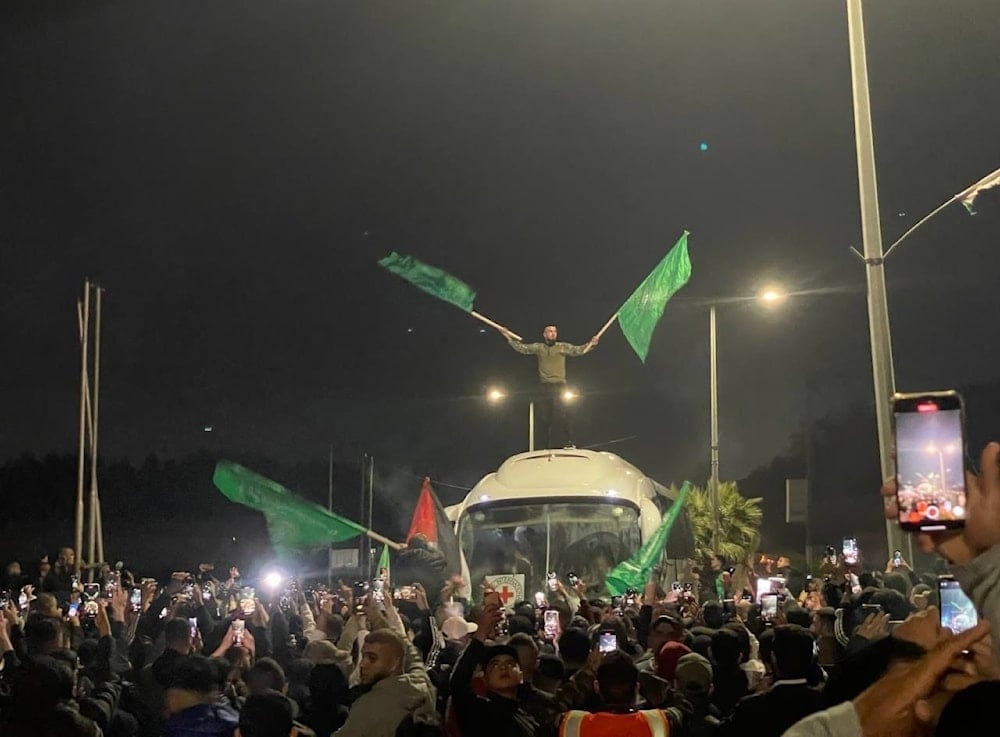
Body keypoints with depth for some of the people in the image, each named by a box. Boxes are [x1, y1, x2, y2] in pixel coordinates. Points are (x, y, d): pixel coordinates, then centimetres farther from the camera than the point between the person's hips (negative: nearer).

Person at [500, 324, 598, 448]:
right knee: (544, 418, 7)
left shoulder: (563, 347, 5)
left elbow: (579, 350, -3)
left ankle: (569, 443, -17)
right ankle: (547, 446, 16)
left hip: (559, 386, -3)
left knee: (563, 414, -17)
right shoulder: (538, 347, 11)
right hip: (544, 387, 3)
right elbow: (522, 348, 10)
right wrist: (509, 338, 1)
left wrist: (591, 344, -19)